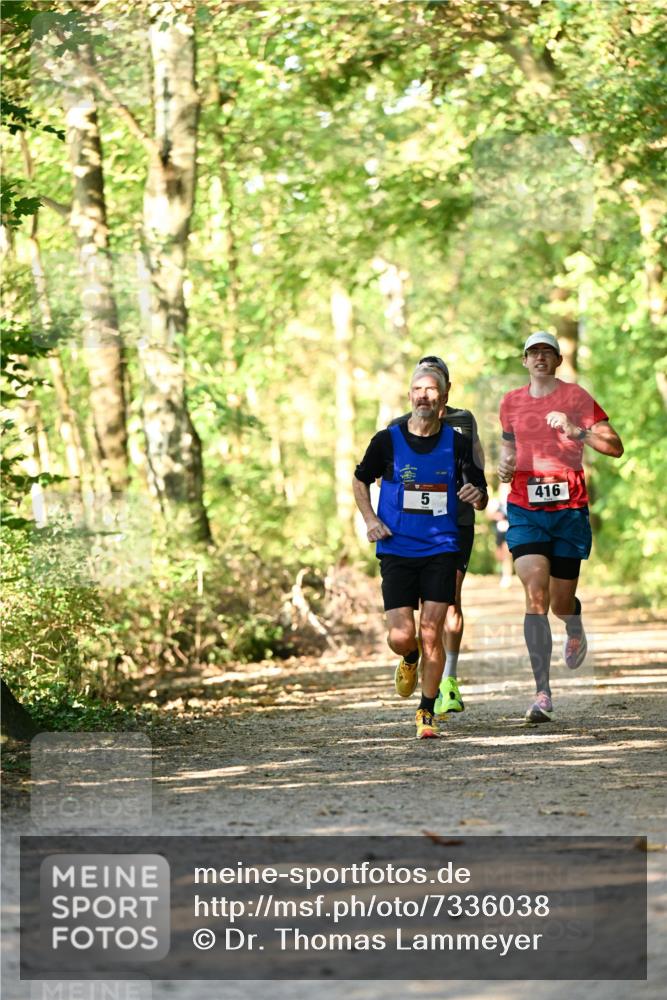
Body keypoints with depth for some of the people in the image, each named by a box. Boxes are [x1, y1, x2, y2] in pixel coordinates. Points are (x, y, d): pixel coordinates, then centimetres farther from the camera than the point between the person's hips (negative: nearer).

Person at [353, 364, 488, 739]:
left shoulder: (457, 442, 0)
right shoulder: (388, 440, -1)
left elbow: (481, 495, 8)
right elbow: (360, 480, 15)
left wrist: (477, 494, -17)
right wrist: (370, 520, 1)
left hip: (441, 549, 0)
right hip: (397, 551, 0)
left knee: (431, 632, -7)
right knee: (400, 636, -6)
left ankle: (427, 712, 8)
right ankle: (410, 661, 32)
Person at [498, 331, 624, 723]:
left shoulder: (577, 397, 0)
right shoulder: (511, 402, 10)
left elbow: (615, 447, -4)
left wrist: (576, 430, -19)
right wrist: (505, 466, 5)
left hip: (570, 509, -1)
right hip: (525, 509, 1)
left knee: (561, 603, 6)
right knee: (535, 597, -15)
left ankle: (576, 627, 47)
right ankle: (543, 694, -15)